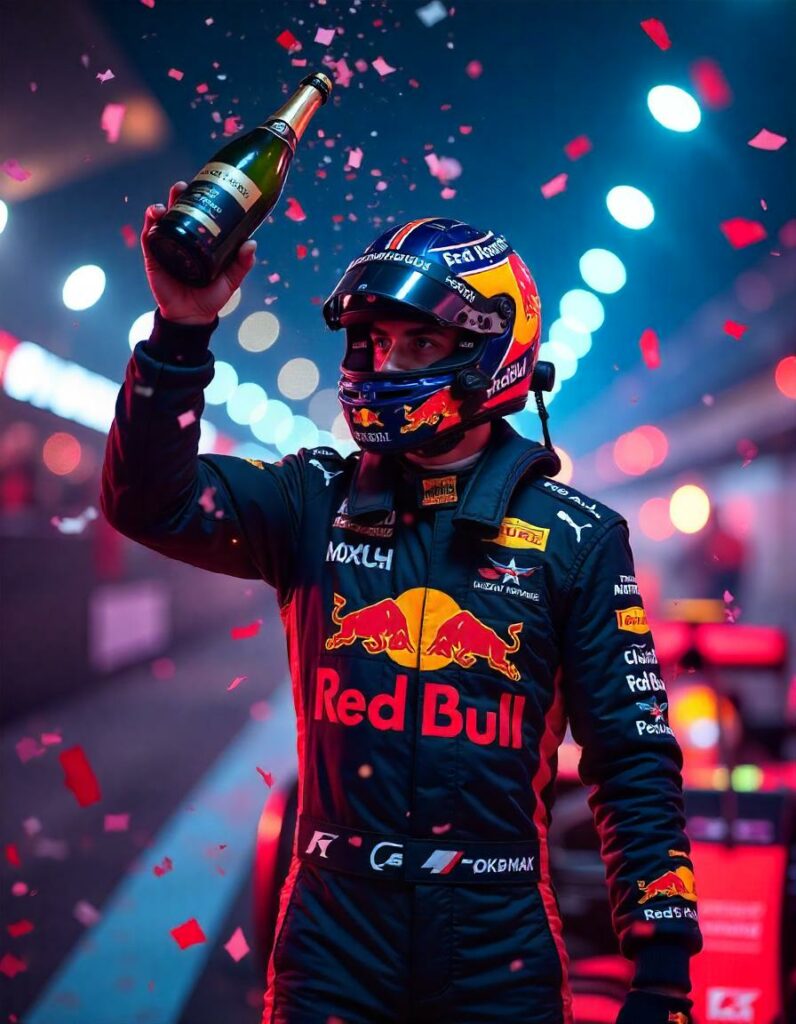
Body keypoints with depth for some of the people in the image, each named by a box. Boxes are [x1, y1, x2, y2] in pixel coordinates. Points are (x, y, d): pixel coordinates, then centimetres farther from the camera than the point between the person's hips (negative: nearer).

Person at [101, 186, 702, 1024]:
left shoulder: (573, 538, -3)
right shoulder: (317, 501, 2)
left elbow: (635, 762, -2)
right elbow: (150, 499, -11)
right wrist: (181, 332, -24)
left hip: (497, 943, -1)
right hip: (334, 929, 1)